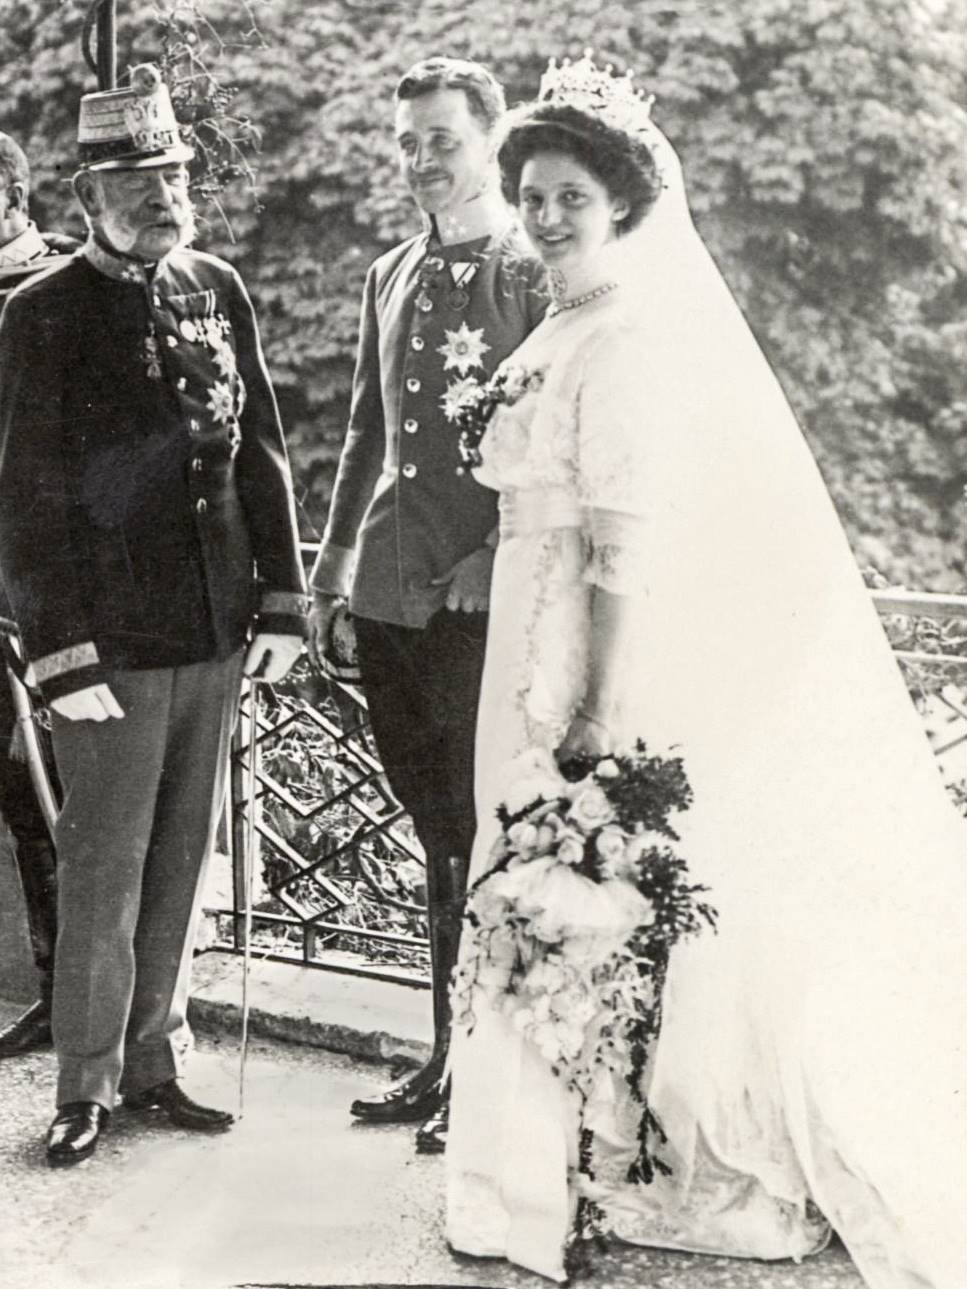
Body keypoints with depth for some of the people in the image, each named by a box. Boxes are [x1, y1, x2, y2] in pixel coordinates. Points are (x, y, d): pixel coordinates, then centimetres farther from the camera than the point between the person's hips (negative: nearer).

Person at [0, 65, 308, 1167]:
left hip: (214, 633, 5)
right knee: (105, 871, 2)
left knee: (180, 863, 13)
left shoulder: (218, 292, 8)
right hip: (113, 641, -4)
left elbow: (260, 453, 11)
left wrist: (282, 601, 6)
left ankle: (155, 1059, 26)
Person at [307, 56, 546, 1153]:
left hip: (485, 601, -6)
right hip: (389, 592, 7)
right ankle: (446, 1058, 25)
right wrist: (330, 566, 19)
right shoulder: (390, 276, 16)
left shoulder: (536, 274, -4)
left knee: (482, 840, 0)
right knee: (439, 838, 14)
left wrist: (496, 558, -15)